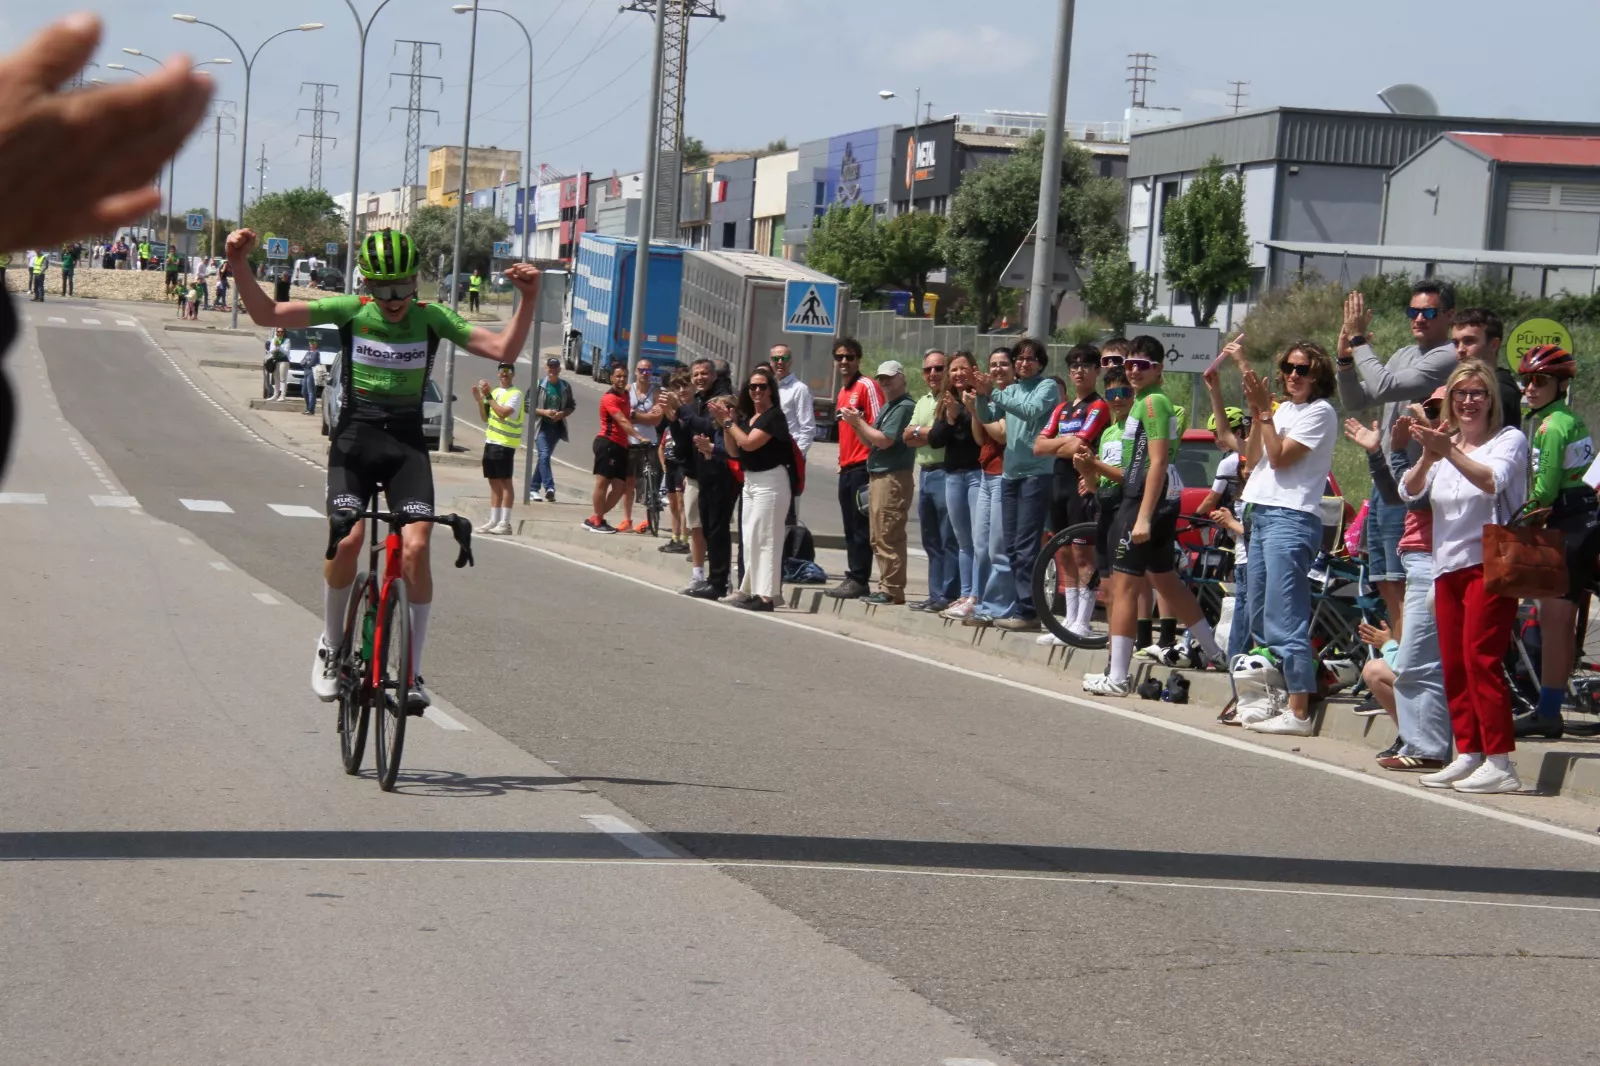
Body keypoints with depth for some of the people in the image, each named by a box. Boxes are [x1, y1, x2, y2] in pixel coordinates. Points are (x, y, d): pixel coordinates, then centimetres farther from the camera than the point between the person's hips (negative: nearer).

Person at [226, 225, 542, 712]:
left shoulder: (431, 319, -1)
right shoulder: (350, 310, -4)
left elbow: (504, 348, -6)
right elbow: (267, 314, -7)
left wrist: (529, 299, -21)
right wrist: (239, 264, -22)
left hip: (407, 441, 1)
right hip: (354, 437, -1)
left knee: (416, 545, -17)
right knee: (347, 539, -21)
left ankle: (413, 670, -6)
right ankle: (330, 646, 4)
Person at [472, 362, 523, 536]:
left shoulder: (515, 394, -9)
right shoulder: (495, 392, 17)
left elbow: (503, 412, -23)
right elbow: (486, 417, 17)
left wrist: (488, 396, -18)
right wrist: (480, 400, 3)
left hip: (505, 444, -8)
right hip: (491, 442, 8)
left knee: (505, 482, -7)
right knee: (494, 483, 10)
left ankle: (505, 523, -8)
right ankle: (493, 521, 14)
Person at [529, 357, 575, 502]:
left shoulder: (565, 387, 6)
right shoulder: (539, 385, -4)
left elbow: (572, 406, 14)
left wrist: (563, 413, -7)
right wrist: (544, 412, -16)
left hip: (557, 427, 4)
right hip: (542, 426, -4)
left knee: (544, 456, 10)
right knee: (544, 455, -18)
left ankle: (534, 488, 20)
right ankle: (549, 488, -26)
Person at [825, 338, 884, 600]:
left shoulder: (867, 386, -7)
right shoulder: (842, 393, 18)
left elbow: (878, 426, -12)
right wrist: (842, 462, 19)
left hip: (862, 467, -9)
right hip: (846, 468, 9)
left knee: (861, 527, -7)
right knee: (850, 528, 10)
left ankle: (859, 580, -6)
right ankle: (854, 577, 14)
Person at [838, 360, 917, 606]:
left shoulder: (905, 407, -11)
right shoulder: (886, 407, 20)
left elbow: (884, 440, -18)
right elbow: (870, 441, 22)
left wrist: (858, 422, -8)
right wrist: (856, 423, 6)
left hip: (893, 479, -10)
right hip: (878, 477, 10)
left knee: (888, 537, -11)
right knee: (879, 538, 11)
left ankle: (892, 591, -11)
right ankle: (886, 588, 16)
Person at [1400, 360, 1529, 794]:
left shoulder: (1508, 440, -2)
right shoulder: (1444, 443, 16)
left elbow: (1492, 480, -21)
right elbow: (1409, 491, 3)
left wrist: (1450, 452, -33)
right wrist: (1428, 457, -16)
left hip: (1490, 565, -7)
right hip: (1448, 567, 7)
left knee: (1481, 659, -14)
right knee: (1453, 665, 5)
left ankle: (1500, 763, -16)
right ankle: (1468, 754, 11)